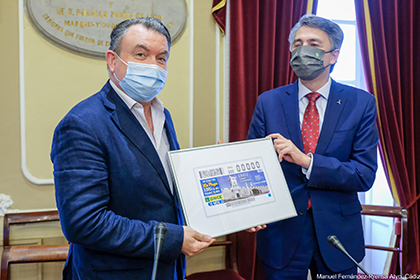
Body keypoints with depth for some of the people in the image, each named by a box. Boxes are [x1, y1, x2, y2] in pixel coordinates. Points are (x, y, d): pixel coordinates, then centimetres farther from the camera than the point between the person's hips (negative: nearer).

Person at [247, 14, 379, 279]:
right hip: (281, 233, 0)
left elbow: (365, 175, -10)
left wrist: (306, 160, -23)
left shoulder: (361, 103, -5)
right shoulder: (268, 102, -2)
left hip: (338, 234, 0)